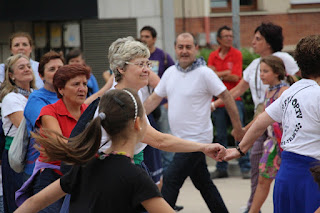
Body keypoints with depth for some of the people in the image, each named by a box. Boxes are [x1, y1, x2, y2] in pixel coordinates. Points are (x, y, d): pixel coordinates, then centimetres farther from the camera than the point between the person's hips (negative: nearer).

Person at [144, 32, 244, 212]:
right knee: (203, 183, 14)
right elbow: (154, 99, 15)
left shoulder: (204, 73, -12)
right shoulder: (170, 72, 8)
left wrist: (238, 128, -7)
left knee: (171, 181, -10)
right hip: (181, 138, 7)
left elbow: (227, 97, -8)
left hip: (196, 139, -7)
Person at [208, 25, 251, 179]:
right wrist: (226, 73, -11)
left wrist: (218, 75, -6)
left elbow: (236, 78, -9)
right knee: (220, 136, 7)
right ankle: (221, 168, 15)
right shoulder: (213, 56, 9)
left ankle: (245, 168, -3)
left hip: (234, 99, -3)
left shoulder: (236, 54, 0)